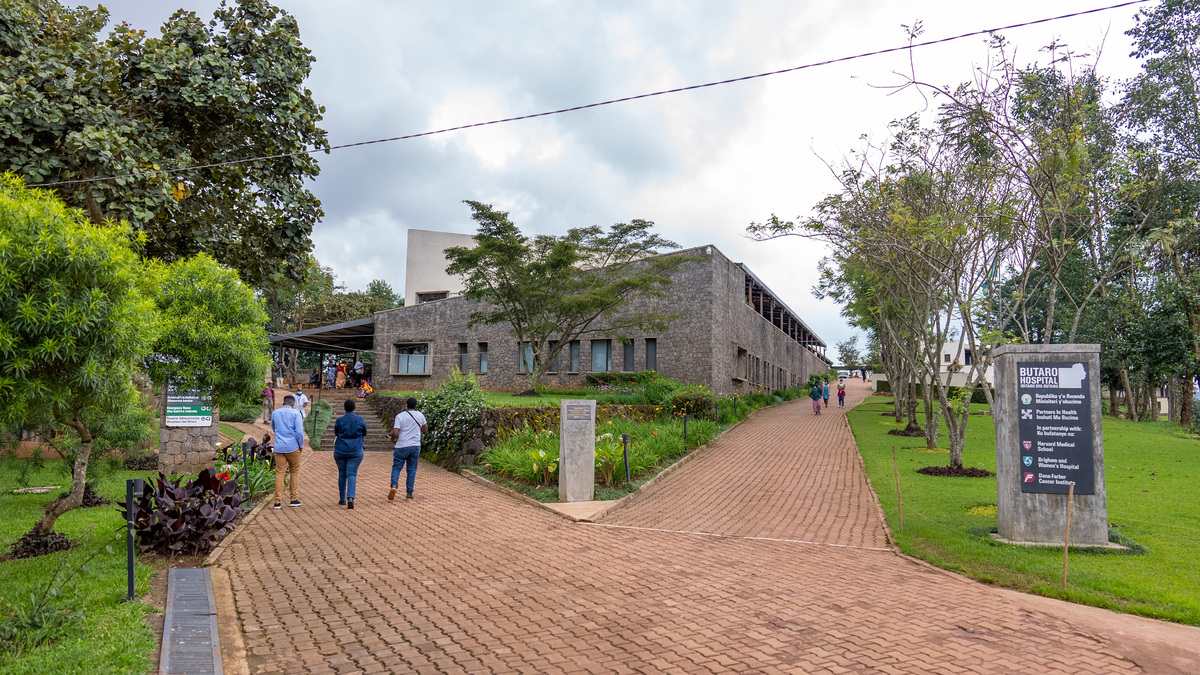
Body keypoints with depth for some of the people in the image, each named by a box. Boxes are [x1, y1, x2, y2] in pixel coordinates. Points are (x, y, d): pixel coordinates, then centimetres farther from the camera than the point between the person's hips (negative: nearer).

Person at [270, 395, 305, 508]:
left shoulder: (275, 413, 8)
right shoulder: (296, 413, -5)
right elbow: (299, 431, -12)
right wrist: (301, 445, 1)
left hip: (279, 447, 3)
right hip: (293, 447, -3)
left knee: (279, 473, 4)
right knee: (295, 471, 11)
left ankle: (278, 501, 1)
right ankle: (294, 499, 10)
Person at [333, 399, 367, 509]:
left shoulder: (339, 420, -6)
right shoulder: (360, 419, -6)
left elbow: (336, 433, 9)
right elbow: (364, 433, 6)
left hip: (340, 451, 1)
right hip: (356, 451, -1)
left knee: (342, 474, 14)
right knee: (352, 474, 0)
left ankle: (342, 499, 22)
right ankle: (350, 498, -20)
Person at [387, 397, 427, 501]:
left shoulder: (400, 416, -8)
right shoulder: (420, 415, 4)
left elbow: (395, 433, -14)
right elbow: (425, 429, 17)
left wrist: (392, 437, 7)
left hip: (402, 446, -2)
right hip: (415, 446, 3)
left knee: (396, 467, 9)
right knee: (411, 470, 9)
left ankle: (394, 485, -15)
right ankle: (409, 493, 7)